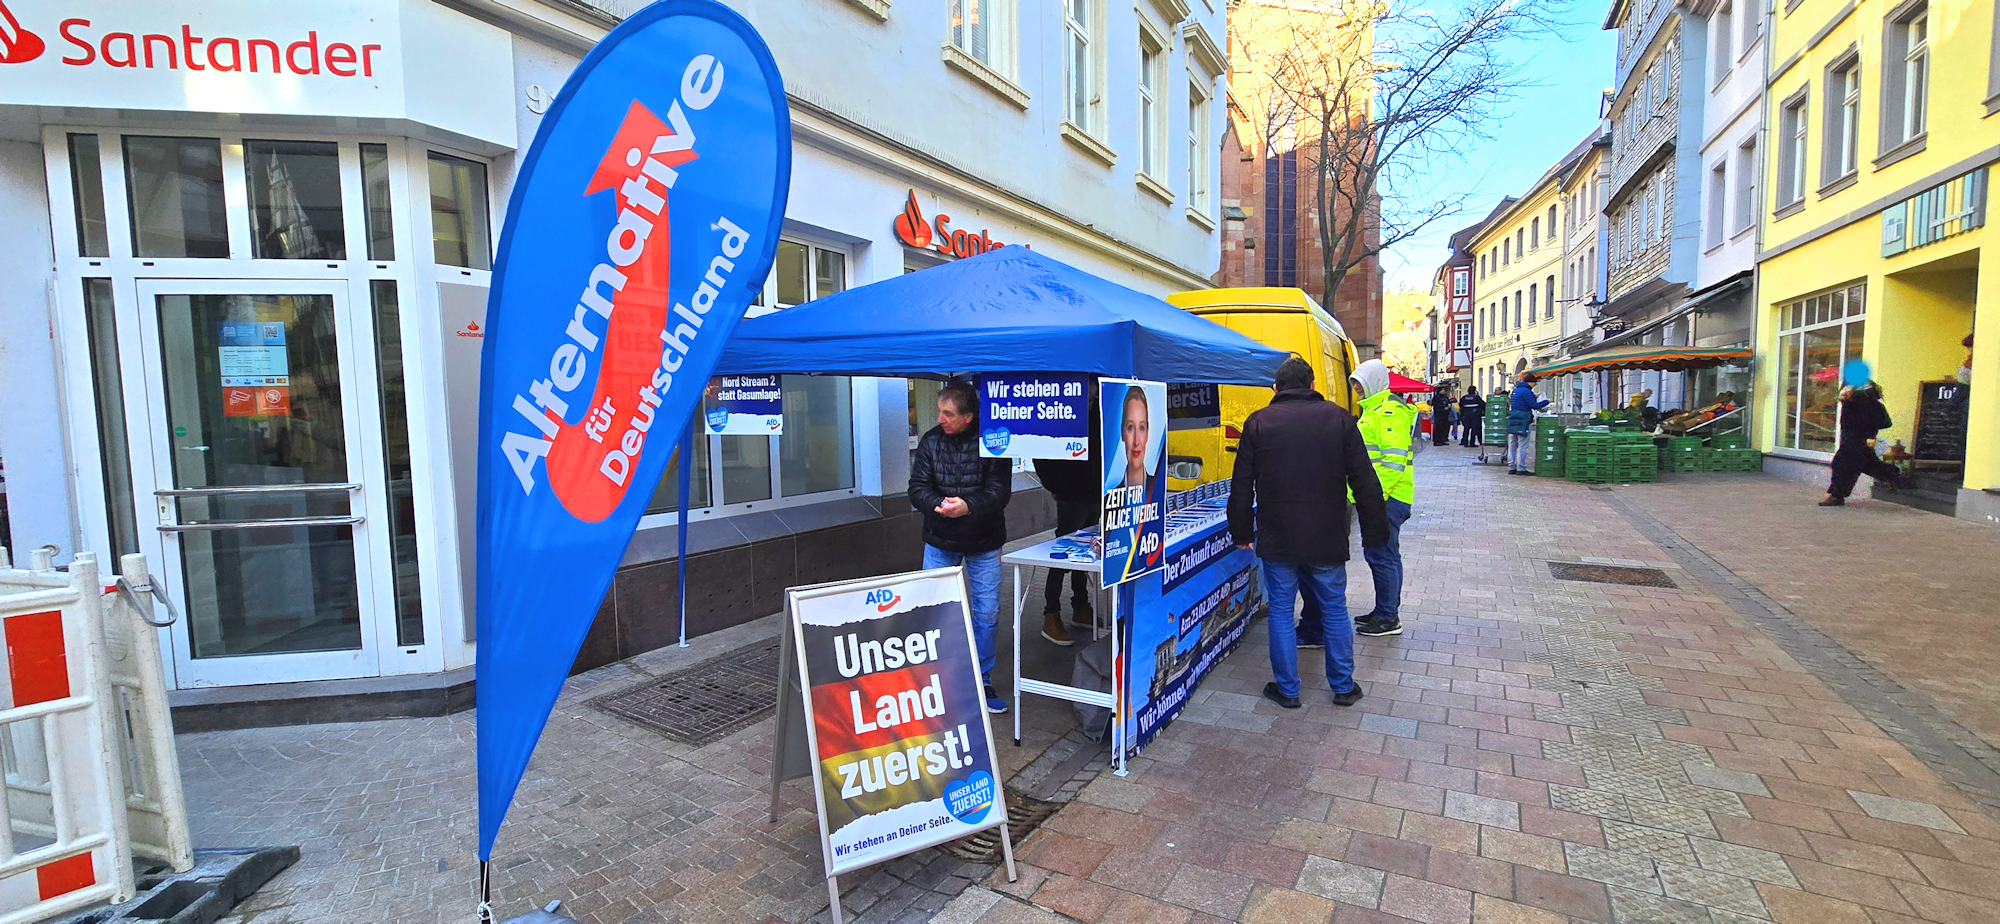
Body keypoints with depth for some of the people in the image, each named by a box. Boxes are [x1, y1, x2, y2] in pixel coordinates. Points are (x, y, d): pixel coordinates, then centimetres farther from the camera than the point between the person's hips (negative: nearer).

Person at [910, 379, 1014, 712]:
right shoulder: (930, 441, -4)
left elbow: (1000, 491, -15)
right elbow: (917, 489, -7)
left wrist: (968, 506, -32)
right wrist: (939, 504, -28)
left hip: (984, 542, -1)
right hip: (940, 541, 2)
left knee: (987, 613, 6)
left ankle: (982, 682, 25)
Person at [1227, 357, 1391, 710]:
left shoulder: (1258, 422, -1)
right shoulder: (1339, 418, 0)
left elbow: (1241, 486, 1)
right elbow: (1364, 482, 0)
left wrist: (1241, 532, 10)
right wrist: (1375, 531, 7)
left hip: (1276, 538, -1)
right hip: (1327, 537, 1)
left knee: (1280, 610, 9)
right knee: (1334, 608, 15)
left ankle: (1287, 689, 17)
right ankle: (1343, 686, 26)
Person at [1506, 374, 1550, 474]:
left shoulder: (1515, 390, 15)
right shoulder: (1526, 391, -13)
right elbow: (1534, 406, -14)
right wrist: (1546, 401, 0)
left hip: (1513, 421, 9)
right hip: (1523, 422, -8)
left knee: (1512, 446, 10)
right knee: (1523, 446, -3)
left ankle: (1512, 468, 13)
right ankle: (1521, 468, -2)